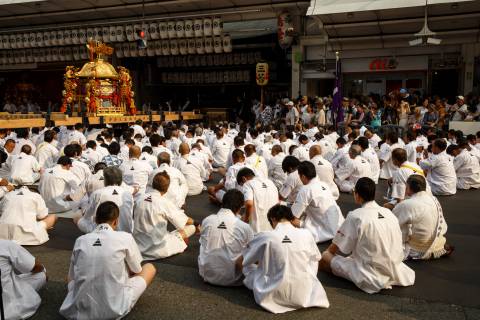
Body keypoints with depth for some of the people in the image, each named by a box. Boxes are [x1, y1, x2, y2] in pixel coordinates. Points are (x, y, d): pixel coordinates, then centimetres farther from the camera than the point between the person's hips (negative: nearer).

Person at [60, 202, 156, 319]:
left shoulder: (80, 240, 2)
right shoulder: (125, 238, -7)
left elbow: (71, 276, 14)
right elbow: (137, 271, 8)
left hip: (81, 307, 5)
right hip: (114, 309, -4)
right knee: (150, 268, 14)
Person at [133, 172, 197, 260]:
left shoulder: (140, 199, -2)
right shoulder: (165, 202, -16)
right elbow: (185, 222, -7)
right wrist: (193, 221, 16)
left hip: (140, 247, 6)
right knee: (191, 227, 0)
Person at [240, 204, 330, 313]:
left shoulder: (265, 237, -10)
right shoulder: (306, 234, -6)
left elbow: (241, 261, 5)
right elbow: (317, 257, 15)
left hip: (275, 295, -2)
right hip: (303, 294, 2)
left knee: (248, 267, 19)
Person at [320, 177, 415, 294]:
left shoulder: (355, 216, -16)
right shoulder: (389, 213, 2)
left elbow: (339, 247, -9)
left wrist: (328, 252, 14)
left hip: (372, 277, -8)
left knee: (324, 258, -4)